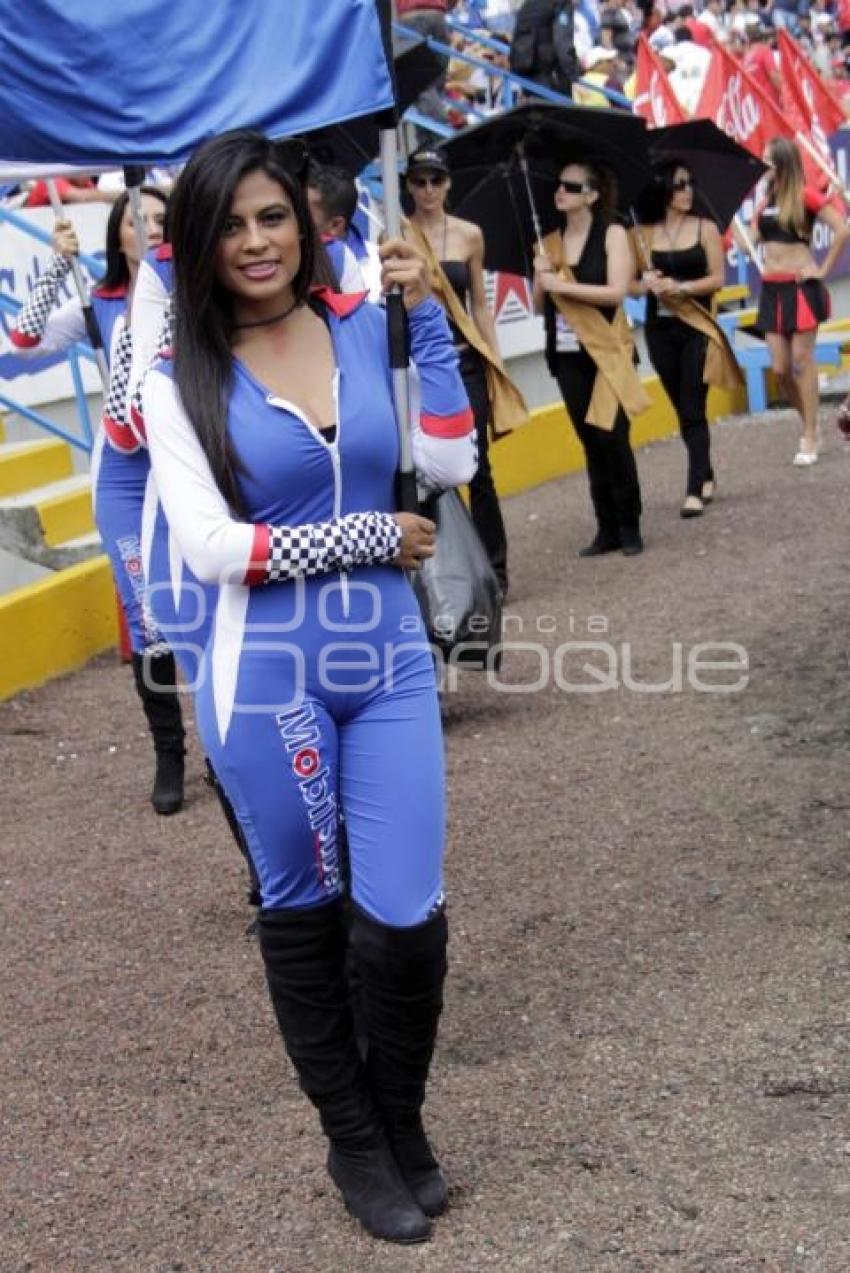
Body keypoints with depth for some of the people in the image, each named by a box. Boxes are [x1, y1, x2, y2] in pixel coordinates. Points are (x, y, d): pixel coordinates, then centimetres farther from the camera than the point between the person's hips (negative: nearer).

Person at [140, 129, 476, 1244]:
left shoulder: (365, 328, 3)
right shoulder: (180, 380, -5)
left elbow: (452, 464, -4)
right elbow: (210, 545, -14)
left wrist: (426, 314, -8)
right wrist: (374, 539, -11)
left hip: (390, 665, 2)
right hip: (268, 679, -2)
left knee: (406, 922, 1)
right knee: (302, 913, 12)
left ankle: (403, 1126, 29)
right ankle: (355, 1145, 33)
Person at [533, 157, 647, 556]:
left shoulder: (612, 234, -3)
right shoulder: (549, 244, 10)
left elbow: (617, 291, -15)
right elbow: (540, 306, 11)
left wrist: (562, 285, -16)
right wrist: (541, 280, -9)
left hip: (606, 352, -5)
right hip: (567, 355, 5)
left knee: (612, 437, -9)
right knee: (590, 442, 7)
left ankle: (629, 527, 2)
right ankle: (606, 528, 12)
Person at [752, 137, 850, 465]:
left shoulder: (805, 195, -8)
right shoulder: (766, 199, 10)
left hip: (801, 286, -6)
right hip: (771, 288, 6)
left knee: (802, 361, -3)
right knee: (780, 368, 3)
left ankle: (810, 438, 4)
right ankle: (809, 423, 23)